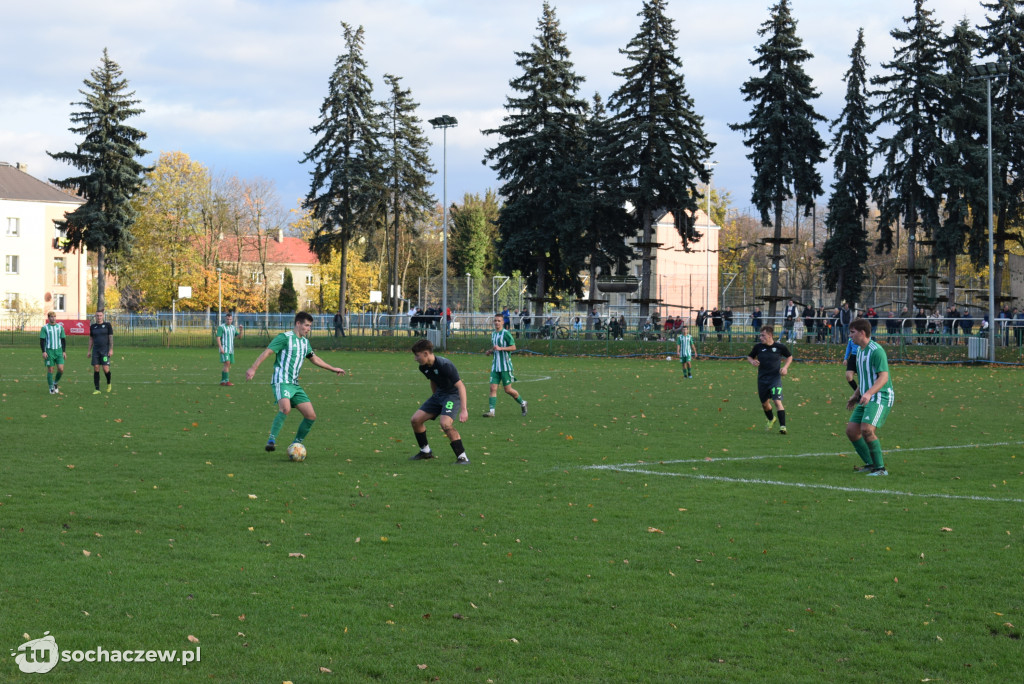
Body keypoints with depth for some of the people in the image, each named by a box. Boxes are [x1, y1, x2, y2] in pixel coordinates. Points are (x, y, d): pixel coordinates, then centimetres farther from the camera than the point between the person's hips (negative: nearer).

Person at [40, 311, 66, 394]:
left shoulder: (60, 327, 9)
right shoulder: (45, 328, -1)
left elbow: (63, 340, 12)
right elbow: (42, 340, -2)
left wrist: (64, 351, 6)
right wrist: (43, 352, -11)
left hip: (59, 351, 2)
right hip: (49, 351, -2)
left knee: (61, 369, -8)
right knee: (50, 370, -1)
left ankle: (56, 383, 17)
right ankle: (51, 388, 8)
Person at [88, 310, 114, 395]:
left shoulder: (107, 325, 2)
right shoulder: (93, 326, 10)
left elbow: (111, 337, 1)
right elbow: (91, 339, 15)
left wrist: (111, 349, -6)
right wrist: (89, 351, 12)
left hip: (105, 350, -3)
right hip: (95, 350, 3)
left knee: (105, 369, -10)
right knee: (96, 369, -2)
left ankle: (109, 383, 19)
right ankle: (97, 389, 2)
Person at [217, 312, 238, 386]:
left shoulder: (233, 327, 14)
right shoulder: (221, 327, -6)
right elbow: (218, 338, -11)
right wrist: (221, 348, -21)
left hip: (231, 349, 7)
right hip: (224, 349, -7)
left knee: (227, 365, 7)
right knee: (227, 363, -17)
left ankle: (222, 381, 12)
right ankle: (227, 381, -19)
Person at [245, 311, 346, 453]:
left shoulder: (305, 342, 18)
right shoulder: (285, 337, -6)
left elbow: (314, 358, 34)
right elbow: (267, 352, -14)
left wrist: (332, 369, 39)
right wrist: (253, 368, -25)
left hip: (295, 384, 8)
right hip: (281, 381, -8)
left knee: (311, 416, 1)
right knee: (285, 408, -34)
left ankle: (296, 445, 14)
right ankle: (271, 440, -28)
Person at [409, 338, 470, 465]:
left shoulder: (444, 365, -27)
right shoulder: (424, 367, -1)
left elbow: (460, 386, -28)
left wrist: (463, 410, -34)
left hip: (453, 395, -9)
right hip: (438, 395, 9)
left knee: (445, 423, -31)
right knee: (415, 420, 3)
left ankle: (462, 457, -22)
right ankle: (425, 451, 22)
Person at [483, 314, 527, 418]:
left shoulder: (506, 333, -9)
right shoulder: (493, 334, 14)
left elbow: (513, 347, -13)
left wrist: (500, 348, -23)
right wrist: (490, 351, 7)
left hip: (505, 366, -6)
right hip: (495, 366, 6)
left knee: (508, 390, -1)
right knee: (493, 388, -5)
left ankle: (522, 403, 23)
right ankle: (491, 411, -7)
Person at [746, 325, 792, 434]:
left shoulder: (780, 347, -6)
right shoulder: (758, 347, -2)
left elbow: (789, 357, 12)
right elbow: (749, 356, 14)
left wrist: (785, 367, -4)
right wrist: (752, 361, -9)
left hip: (775, 377, -3)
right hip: (762, 379, 4)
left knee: (777, 401, -18)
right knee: (764, 403, 14)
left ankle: (782, 426, -18)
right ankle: (771, 420, 43)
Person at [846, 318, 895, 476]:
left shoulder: (876, 350, -15)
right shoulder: (860, 350, 15)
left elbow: (883, 377, -23)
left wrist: (869, 393, -36)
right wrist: (855, 396, 23)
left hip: (880, 397, -10)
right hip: (867, 398, 10)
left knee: (867, 430, -23)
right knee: (851, 430, 4)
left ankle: (880, 468, -14)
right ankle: (870, 464, 14)